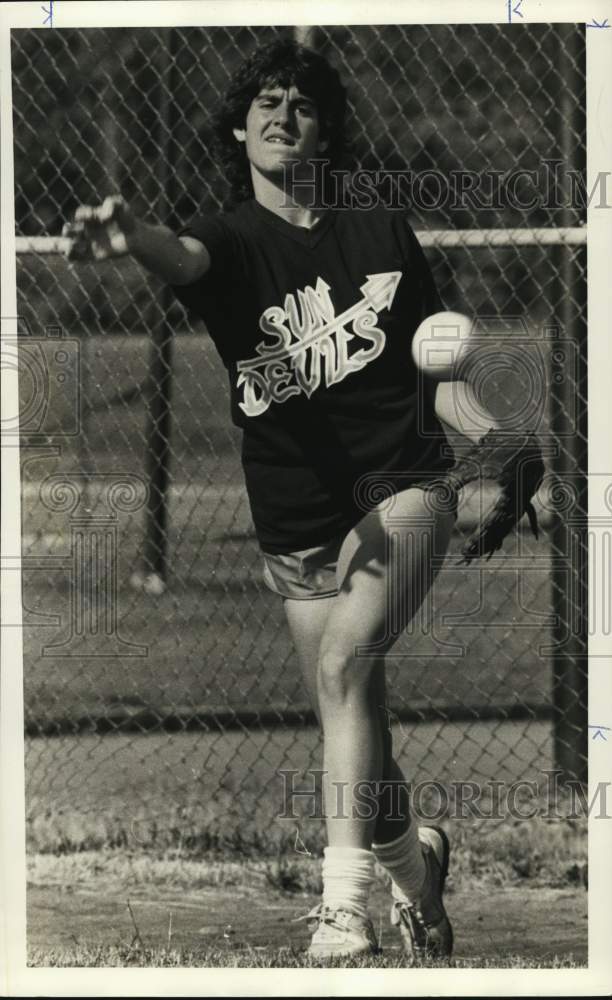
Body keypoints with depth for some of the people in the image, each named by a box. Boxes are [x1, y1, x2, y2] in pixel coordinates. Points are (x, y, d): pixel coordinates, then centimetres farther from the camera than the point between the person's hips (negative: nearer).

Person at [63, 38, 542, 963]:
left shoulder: (383, 235, 9)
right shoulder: (231, 242, 3)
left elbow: (436, 377, 14)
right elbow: (183, 258, -23)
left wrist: (493, 433, -7)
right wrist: (131, 236, -48)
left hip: (403, 486, -1)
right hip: (298, 522, 1)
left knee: (345, 660, -26)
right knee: (357, 740, 6)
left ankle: (345, 896, -30)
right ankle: (414, 866, 36)